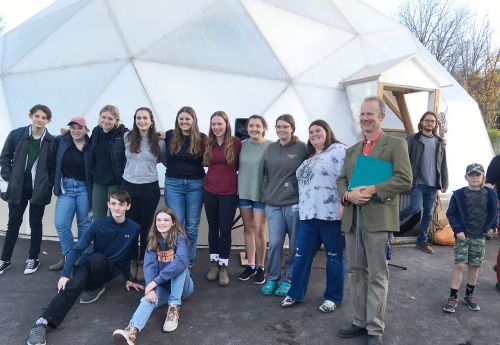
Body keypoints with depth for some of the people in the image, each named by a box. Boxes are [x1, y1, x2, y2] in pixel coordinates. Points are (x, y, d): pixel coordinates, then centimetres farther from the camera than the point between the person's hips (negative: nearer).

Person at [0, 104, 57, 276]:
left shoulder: (52, 141, -5)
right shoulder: (16, 135, -2)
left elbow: (55, 166, 2)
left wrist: (49, 184, -4)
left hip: (39, 188, -1)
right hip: (17, 186, 1)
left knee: (35, 223, 8)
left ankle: (33, 258, 24)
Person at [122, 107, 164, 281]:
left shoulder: (158, 141, -4)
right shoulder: (127, 137, -2)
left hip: (149, 188, -1)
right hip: (128, 186, 1)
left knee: (146, 226, 9)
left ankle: (143, 262, 25)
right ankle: (132, 260, 27)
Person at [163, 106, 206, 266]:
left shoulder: (201, 138, -2)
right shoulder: (170, 136, 1)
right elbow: (165, 158, 10)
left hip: (195, 185, 0)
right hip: (173, 183, 0)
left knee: (192, 226, 9)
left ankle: (189, 262, 24)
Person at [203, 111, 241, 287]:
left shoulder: (236, 142, -7)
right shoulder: (208, 143, 2)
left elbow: (239, 165, 0)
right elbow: (205, 163, 11)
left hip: (229, 192, -3)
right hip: (210, 191, 3)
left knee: (225, 229, 1)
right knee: (213, 228, 13)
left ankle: (223, 267, 16)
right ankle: (214, 263, 28)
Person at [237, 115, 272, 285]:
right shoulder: (242, 144, 4)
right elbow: (236, 166, 12)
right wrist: (238, 186, 6)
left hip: (260, 193, -4)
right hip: (243, 192, 4)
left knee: (259, 230, -2)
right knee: (248, 228, 11)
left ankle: (260, 267, 14)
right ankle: (250, 265, 24)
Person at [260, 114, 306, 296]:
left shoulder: (302, 148, -3)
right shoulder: (271, 148, 11)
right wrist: (265, 192, 8)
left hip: (294, 203, -3)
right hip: (273, 203, 3)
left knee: (294, 244, 7)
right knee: (274, 243, 5)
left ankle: (288, 279, 22)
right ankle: (272, 278, 21)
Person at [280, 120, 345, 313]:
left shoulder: (338, 150, -5)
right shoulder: (310, 157, 21)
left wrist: (344, 204, -22)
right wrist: (303, 209, 22)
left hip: (330, 214, -7)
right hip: (308, 214, 8)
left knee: (334, 256, 7)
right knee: (302, 255, 10)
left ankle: (333, 297, 21)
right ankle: (295, 294, 22)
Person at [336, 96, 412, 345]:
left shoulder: (396, 145, 1)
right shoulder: (352, 150, 18)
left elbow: (405, 180, -10)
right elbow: (341, 181, 14)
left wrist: (372, 190, -17)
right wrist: (348, 195, -8)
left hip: (379, 219, -5)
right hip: (352, 219, 6)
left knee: (377, 275, 1)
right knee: (356, 272, 12)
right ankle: (360, 322, 24)